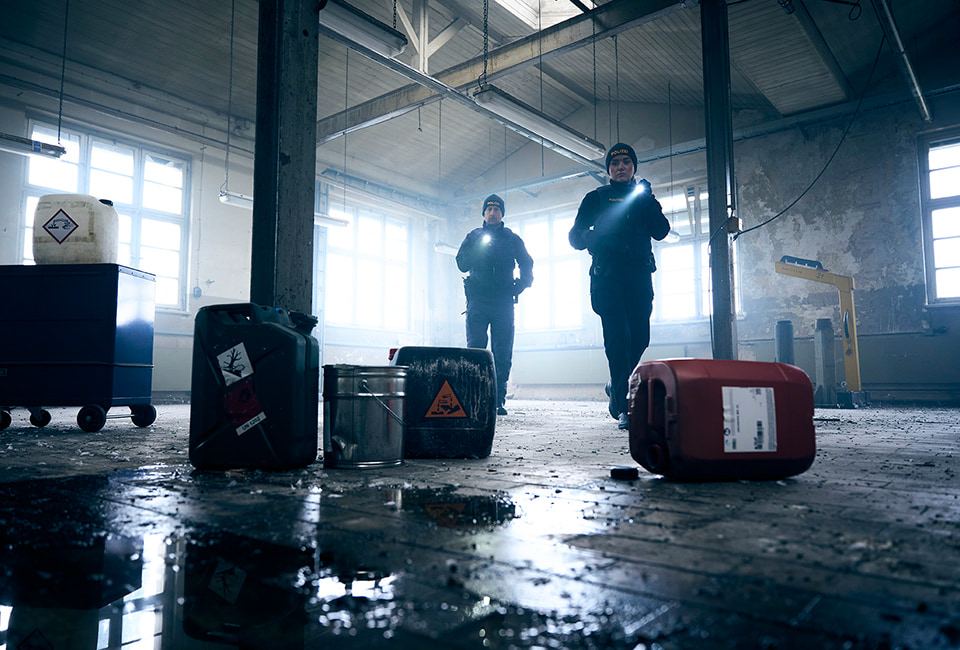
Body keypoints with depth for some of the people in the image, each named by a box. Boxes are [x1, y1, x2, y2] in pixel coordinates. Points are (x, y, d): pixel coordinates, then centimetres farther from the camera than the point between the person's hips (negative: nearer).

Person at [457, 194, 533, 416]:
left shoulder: (512, 238, 15)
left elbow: (527, 266, 13)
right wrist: (478, 247, -11)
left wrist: (519, 286, -4)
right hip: (477, 300, 0)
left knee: (502, 353, -3)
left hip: (503, 302, 0)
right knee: (475, 349, -9)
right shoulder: (473, 237, 16)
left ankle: (498, 401, 0)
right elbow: (462, 264, 4)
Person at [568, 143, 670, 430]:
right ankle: (624, 408, -14)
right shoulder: (596, 198, 13)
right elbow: (575, 238, 8)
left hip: (639, 275, 3)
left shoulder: (644, 197, 20)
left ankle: (616, 387, 25)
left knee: (640, 337, -1)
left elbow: (661, 232, 5)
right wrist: (592, 236, -13)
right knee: (618, 337, -14)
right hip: (607, 275, -3)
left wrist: (647, 202, -6)